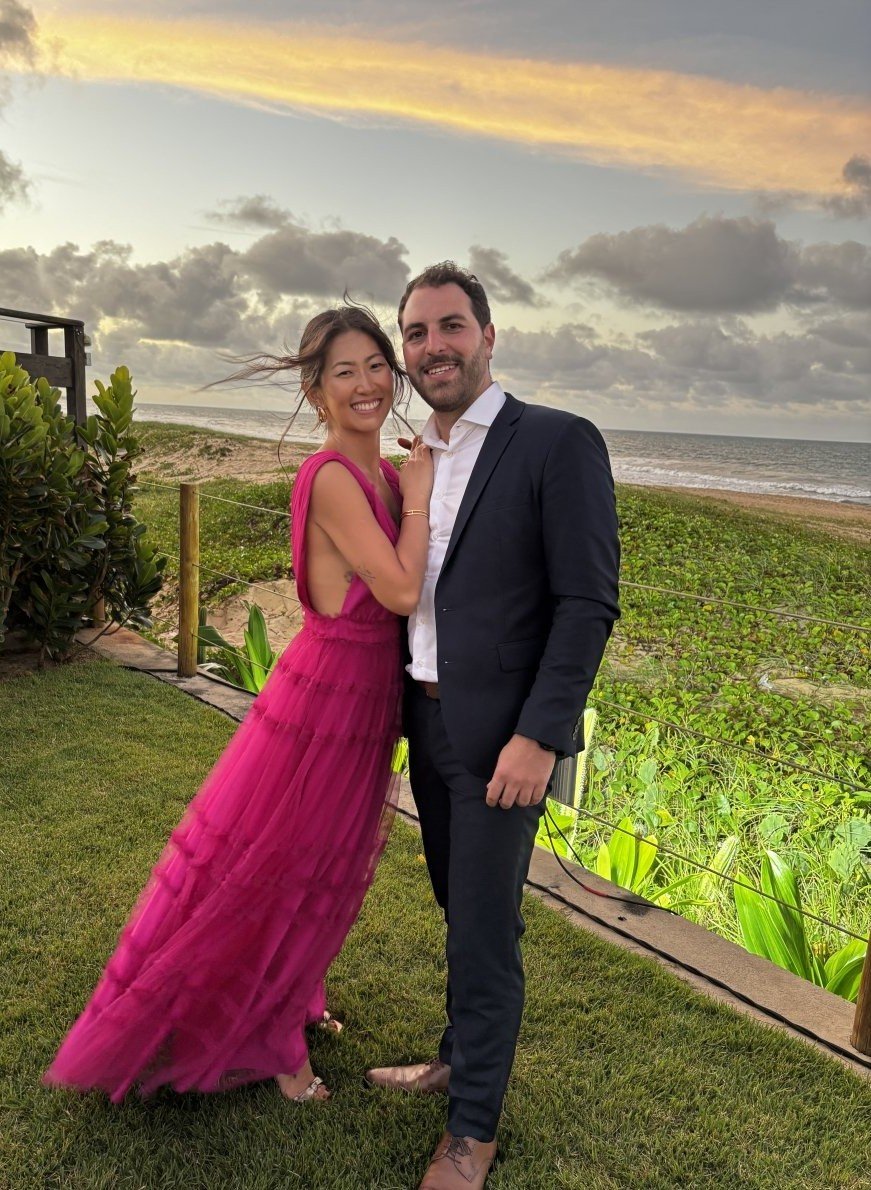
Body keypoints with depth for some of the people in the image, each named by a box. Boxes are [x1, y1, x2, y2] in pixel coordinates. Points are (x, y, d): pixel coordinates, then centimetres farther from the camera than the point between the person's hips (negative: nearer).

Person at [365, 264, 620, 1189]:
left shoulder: (559, 444, -12)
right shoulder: (416, 462, 10)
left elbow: (588, 602, -16)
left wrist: (538, 736, -21)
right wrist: (405, 710, 14)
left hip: (504, 737, -6)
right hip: (428, 725, 6)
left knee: (485, 931, 6)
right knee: (461, 911, 22)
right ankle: (459, 1059, 43)